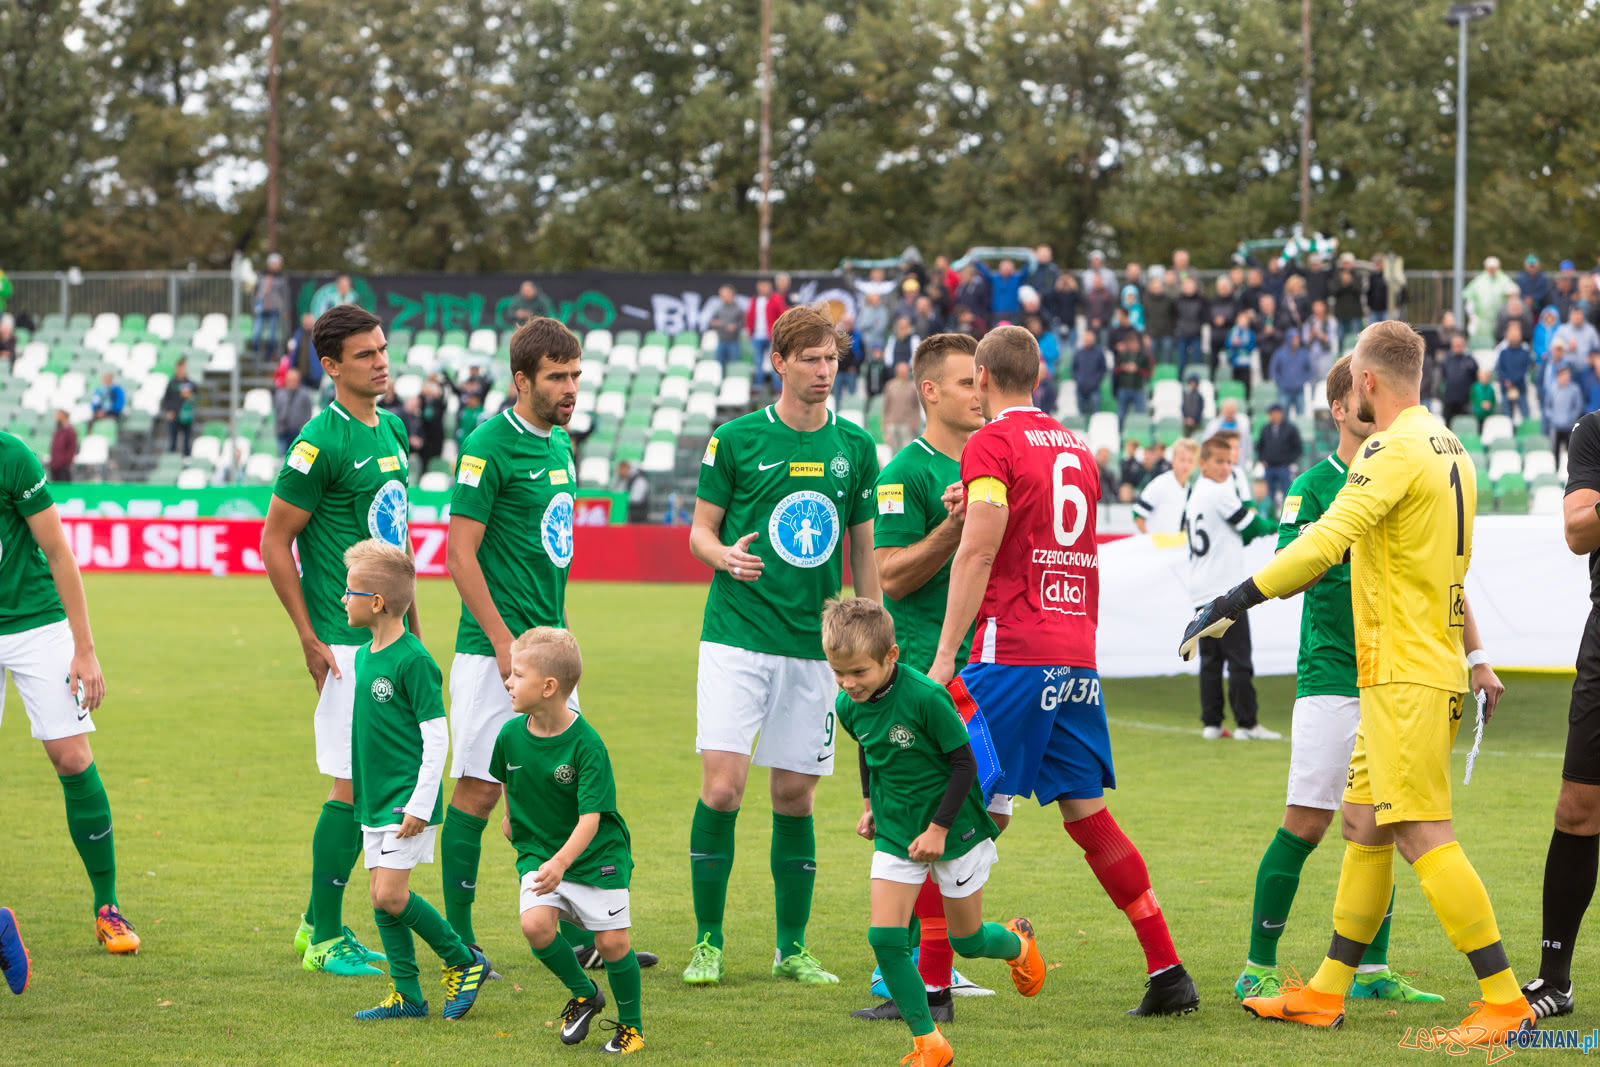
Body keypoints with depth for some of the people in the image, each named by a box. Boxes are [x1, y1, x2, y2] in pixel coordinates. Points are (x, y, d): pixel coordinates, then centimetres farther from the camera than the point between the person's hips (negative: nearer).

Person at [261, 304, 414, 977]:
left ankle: (320, 922, 20)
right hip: (346, 641, -8)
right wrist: (310, 639, -13)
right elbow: (274, 542, -12)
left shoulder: (392, 430, 12)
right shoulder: (322, 442, -14)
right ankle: (324, 939, 3)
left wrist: (413, 629, 21)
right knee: (354, 788, -6)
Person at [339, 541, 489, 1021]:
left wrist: (420, 804, -18)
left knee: (390, 895, -12)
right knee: (381, 897, 7)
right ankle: (407, 996, 13)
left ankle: (464, 960, 5)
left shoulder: (413, 661, -16)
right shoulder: (363, 657, 9)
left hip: (406, 801, -8)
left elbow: (436, 736, -16)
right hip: (374, 800, 8)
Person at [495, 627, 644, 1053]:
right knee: (536, 925, -19)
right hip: (538, 852, 4)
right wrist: (513, 815, 29)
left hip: (596, 853, -4)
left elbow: (590, 819, -27)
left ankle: (631, 1024, 18)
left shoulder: (586, 744, -22)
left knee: (612, 941, -6)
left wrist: (560, 863, -40)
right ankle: (583, 994, 7)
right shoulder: (511, 735, -8)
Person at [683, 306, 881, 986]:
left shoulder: (855, 447, 8)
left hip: (814, 644, 3)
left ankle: (792, 948, 15)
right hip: (736, 638, -2)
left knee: (795, 796, 4)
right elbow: (700, 530, 5)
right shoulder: (736, 439, 0)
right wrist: (724, 556, -18)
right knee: (723, 783, -11)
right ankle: (708, 942, 0)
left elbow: (863, 550, 15)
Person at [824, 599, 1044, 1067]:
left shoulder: (925, 697, -26)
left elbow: (964, 762, -17)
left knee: (967, 941, 9)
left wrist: (939, 828, -18)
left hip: (954, 828, -5)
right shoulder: (848, 705, -7)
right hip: (896, 831, 5)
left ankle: (1018, 942, 45)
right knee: (884, 938, -11)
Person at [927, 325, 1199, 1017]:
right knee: (1086, 811, 11)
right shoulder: (1074, 446, 17)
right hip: (1077, 653, 7)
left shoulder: (991, 445, -5)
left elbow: (978, 552, -14)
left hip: (1012, 652, -7)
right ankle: (1168, 973, 7)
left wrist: (945, 656, -14)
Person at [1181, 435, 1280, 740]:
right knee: (1239, 660, -6)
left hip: (1201, 590, 8)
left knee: (1210, 659, 9)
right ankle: (1247, 723, -6)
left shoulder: (1193, 495, 14)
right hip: (1226, 589, -8)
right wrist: (1272, 526, 12)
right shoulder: (1220, 492, -11)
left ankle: (1211, 723, 7)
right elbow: (1252, 525, -7)